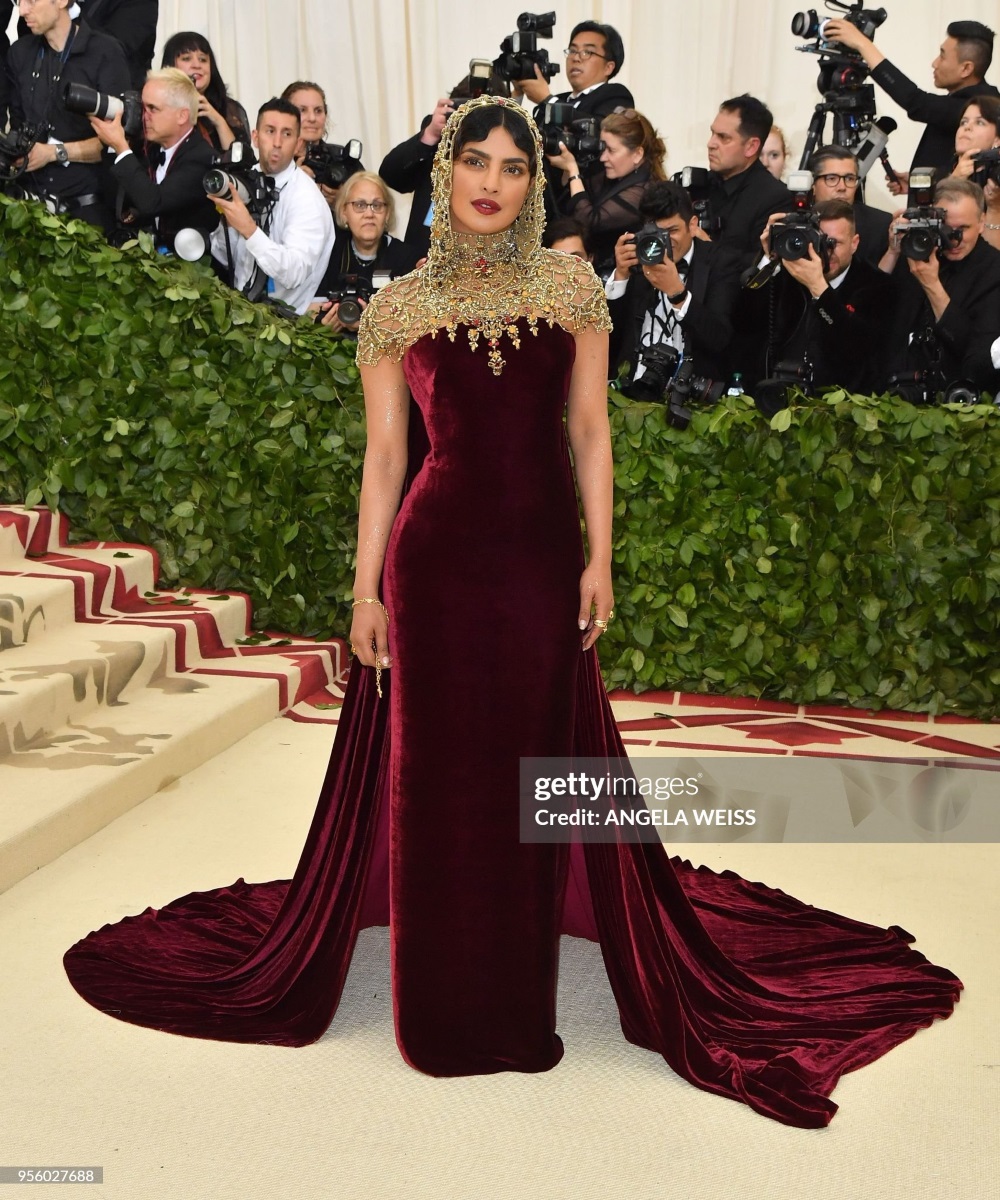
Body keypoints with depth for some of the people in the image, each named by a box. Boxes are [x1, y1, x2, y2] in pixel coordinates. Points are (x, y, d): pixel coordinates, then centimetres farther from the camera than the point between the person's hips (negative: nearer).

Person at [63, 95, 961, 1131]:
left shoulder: (571, 289, 6)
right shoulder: (399, 309, 3)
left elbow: (588, 431, 6)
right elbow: (384, 456, 3)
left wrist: (600, 559, 1)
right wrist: (366, 590, 0)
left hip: (542, 559, 1)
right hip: (437, 559, -1)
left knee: (539, 766, 8)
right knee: (438, 770, 6)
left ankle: (521, 1001, 27)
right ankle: (447, 1006, 24)